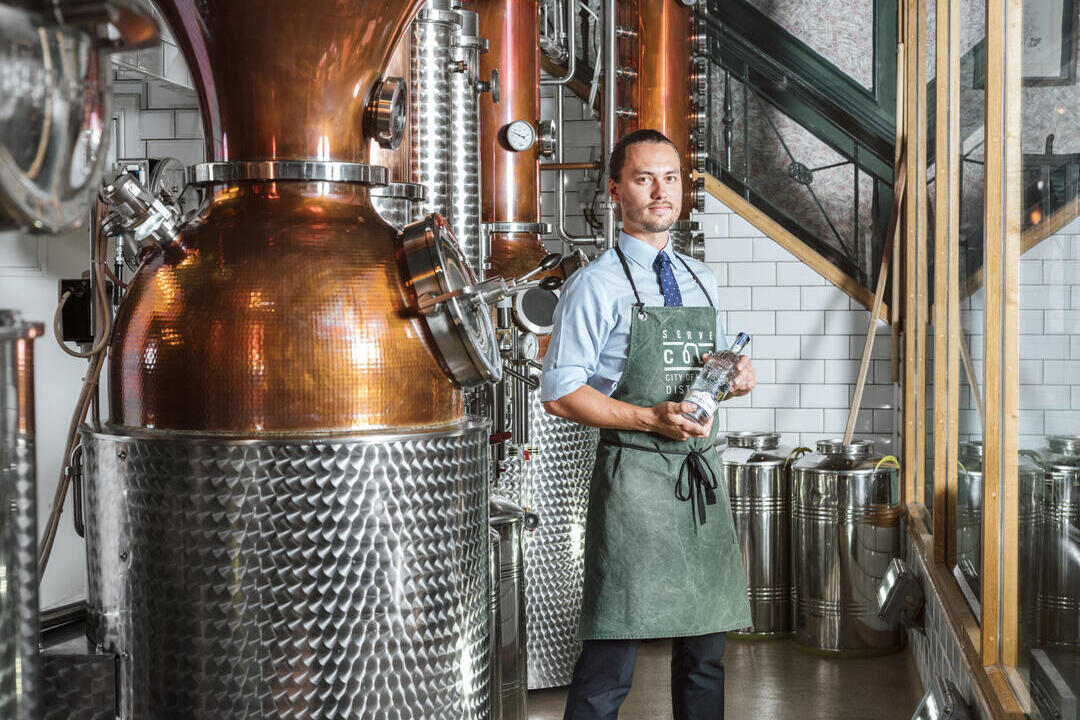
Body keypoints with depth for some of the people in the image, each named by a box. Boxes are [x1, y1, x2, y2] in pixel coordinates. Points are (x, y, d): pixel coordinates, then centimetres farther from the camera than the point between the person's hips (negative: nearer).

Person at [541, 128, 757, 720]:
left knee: (706, 644, 11)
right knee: (613, 655, -6)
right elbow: (559, 393, -9)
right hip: (634, 475, -6)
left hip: (701, 472, 7)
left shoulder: (700, 281, 16)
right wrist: (652, 418, -19)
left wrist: (738, 378, 2)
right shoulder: (596, 285, -5)